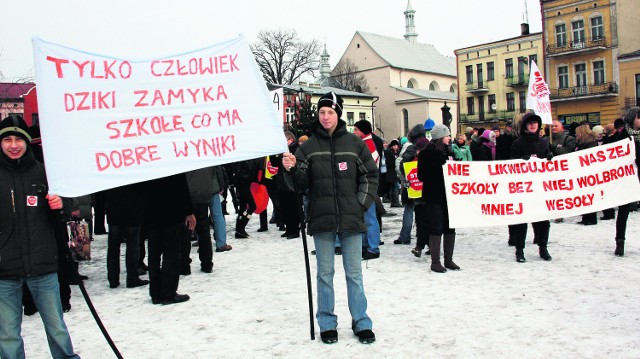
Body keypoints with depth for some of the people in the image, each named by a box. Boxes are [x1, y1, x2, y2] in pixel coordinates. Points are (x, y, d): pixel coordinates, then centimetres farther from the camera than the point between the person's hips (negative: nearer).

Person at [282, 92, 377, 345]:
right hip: (322, 219, 0)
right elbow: (302, 182, 1)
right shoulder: (309, 146, 4)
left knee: (354, 273, 8)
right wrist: (292, 168, -18)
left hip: (351, 218, 0)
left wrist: (362, 204, -1)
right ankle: (327, 324, 21)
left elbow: (371, 175, 8)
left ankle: (361, 322, 20)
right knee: (325, 273, 9)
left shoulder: (355, 143, 4)